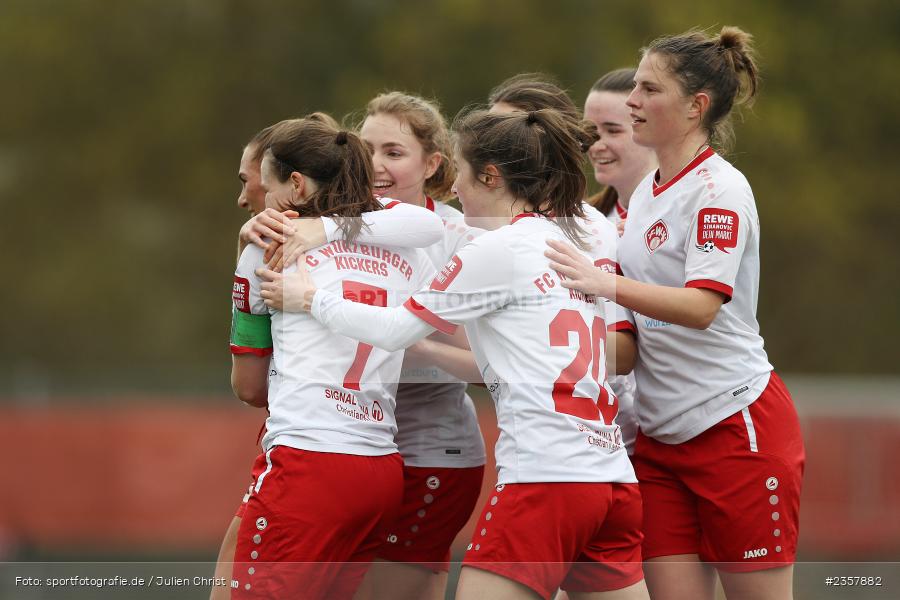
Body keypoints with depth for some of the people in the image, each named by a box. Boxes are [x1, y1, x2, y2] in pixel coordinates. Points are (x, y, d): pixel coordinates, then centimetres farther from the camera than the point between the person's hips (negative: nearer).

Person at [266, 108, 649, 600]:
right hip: (614, 480, 8)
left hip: (544, 478, -8)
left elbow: (394, 329, 3)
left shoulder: (498, 250, -3)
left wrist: (309, 298, 16)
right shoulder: (576, 241, 19)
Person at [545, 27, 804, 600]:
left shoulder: (720, 189, -12)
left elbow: (702, 306, -25)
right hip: (661, 439, 8)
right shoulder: (645, 192, 13)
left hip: (738, 424, -8)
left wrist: (609, 284, -36)